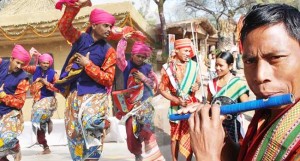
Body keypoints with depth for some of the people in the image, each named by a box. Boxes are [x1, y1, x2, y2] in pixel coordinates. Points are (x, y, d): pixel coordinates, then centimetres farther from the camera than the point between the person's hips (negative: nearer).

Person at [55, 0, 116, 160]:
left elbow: (108, 79, -6)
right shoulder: (80, 39, 7)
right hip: (74, 95, 3)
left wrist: (88, 65, -13)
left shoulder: (108, 51, 0)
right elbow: (63, 26, -7)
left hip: (95, 96, -3)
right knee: (74, 133, 8)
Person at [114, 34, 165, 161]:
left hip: (145, 104, -1)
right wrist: (124, 40, -18)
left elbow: (155, 84, 6)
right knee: (131, 133, 5)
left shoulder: (147, 68, 5)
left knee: (147, 132, -12)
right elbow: (119, 56, -15)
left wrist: (144, 78, -8)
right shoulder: (127, 66, 3)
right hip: (130, 105, 1)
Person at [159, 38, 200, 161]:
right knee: (175, 136, 9)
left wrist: (197, 86, -13)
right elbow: (162, 89, -6)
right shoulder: (168, 67, -9)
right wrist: (177, 100, -17)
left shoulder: (193, 65, -2)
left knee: (191, 134, 7)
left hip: (192, 105, 2)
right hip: (176, 106, -2)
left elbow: (198, 81, 11)